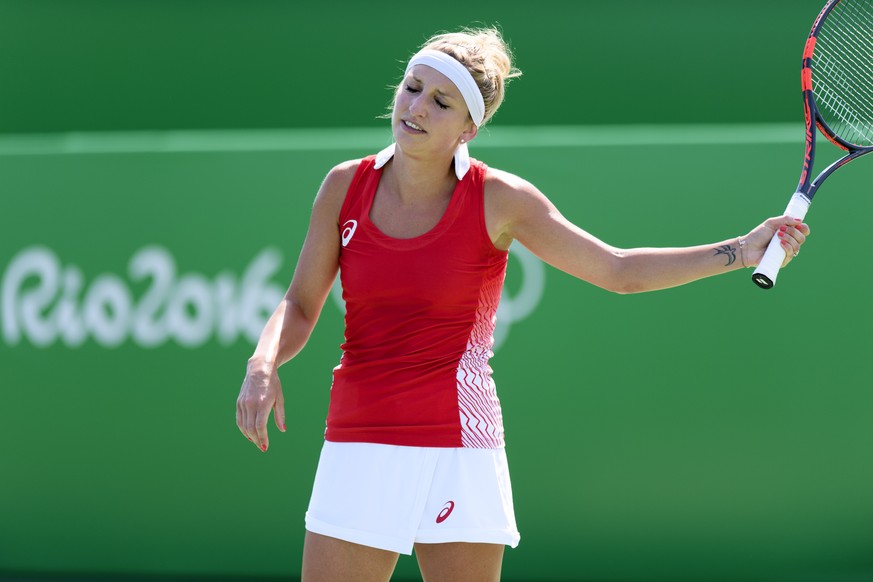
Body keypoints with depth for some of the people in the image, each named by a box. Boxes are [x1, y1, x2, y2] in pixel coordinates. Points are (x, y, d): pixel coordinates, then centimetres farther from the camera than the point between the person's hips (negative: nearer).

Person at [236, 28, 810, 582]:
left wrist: (742, 250, -8)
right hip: (359, 449, 2)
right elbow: (299, 308, 10)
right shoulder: (346, 186, 2)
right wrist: (263, 366, -11)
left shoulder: (500, 200, -4)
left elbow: (619, 270, 1)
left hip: (460, 447, -2)